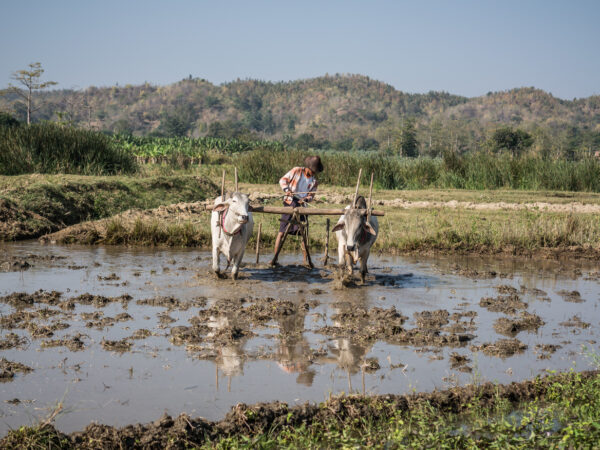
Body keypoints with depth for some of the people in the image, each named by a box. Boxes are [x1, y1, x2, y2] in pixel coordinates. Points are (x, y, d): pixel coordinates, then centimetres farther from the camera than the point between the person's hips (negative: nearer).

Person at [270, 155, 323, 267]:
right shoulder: (296, 171, -1)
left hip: (301, 206, 3)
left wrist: (305, 199, -11)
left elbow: (311, 196, 12)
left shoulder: (314, 181, 7)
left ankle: (305, 260, 8)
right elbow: (283, 180, 2)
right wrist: (286, 189, -17)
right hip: (289, 203, -3)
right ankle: (275, 257, -6)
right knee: (282, 231, -7)